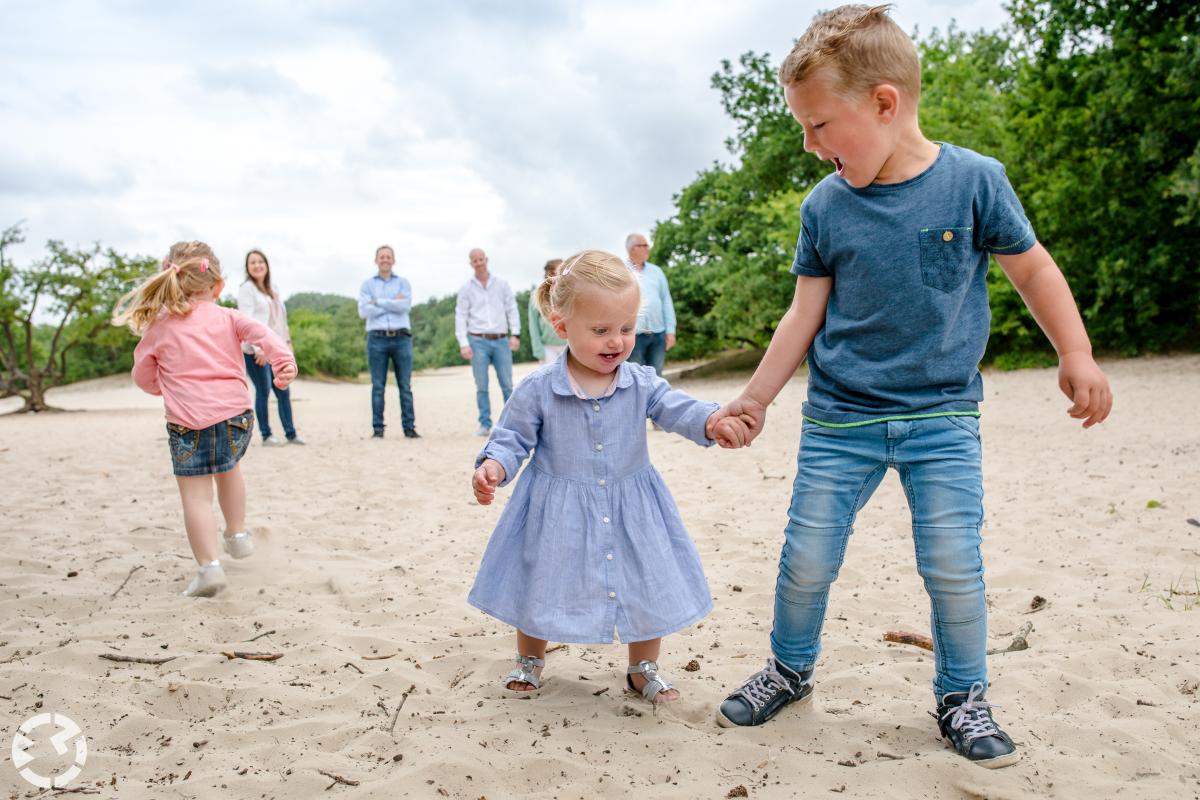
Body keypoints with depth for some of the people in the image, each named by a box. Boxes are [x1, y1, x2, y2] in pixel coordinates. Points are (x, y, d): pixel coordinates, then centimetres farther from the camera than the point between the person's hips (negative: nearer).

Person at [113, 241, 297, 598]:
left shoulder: (157, 327, 9)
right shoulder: (227, 317, 9)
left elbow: (144, 378, 17)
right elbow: (261, 332, -10)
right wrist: (284, 362, -23)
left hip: (187, 422, -2)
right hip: (235, 414, 2)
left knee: (196, 496, 1)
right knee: (228, 470, 29)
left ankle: (209, 566, -10)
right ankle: (237, 535, 37)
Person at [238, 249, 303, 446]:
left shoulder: (273, 289, 18)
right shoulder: (247, 288, -4)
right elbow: (247, 319, -13)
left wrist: (287, 341, 14)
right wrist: (258, 347, -20)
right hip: (256, 350, -7)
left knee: (283, 392, 5)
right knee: (263, 391, -5)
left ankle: (290, 433, 11)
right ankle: (266, 435, 5)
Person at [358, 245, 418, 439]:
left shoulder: (403, 283, 12)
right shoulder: (367, 285, 11)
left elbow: (405, 305, -7)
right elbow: (364, 312, -4)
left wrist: (378, 302, -5)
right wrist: (393, 303, -4)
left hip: (401, 338, 0)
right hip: (377, 339, 0)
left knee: (405, 386, 0)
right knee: (378, 386, 0)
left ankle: (409, 427, 4)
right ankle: (378, 429, 4)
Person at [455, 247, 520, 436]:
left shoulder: (502, 284, 9)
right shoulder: (466, 288, 7)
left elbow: (512, 310, 7)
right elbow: (460, 316, 4)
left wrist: (515, 334, -5)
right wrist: (463, 343, -6)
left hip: (501, 341, 1)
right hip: (478, 341, -1)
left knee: (507, 385, -1)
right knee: (481, 386, -1)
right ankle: (485, 424, 6)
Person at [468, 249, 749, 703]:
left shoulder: (642, 384, -8)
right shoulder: (539, 389, -12)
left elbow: (678, 409, -18)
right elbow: (512, 437, -5)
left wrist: (713, 422, -39)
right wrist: (493, 466, -26)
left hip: (631, 512, 2)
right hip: (557, 515, -1)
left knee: (648, 590, 9)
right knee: (539, 593, 13)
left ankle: (643, 668, 35)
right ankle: (530, 661, 43)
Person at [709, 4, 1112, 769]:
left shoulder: (974, 180, -8)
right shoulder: (824, 207, -3)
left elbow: (1032, 267, 4)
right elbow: (805, 314, 3)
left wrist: (1077, 354, -4)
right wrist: (756, 397, 1)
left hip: (943, 416, -1)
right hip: (839, 419, 2)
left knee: (954, 564, -3)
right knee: (806, 559, 5)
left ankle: (963, 697, 22)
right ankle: (790, 669, 30)